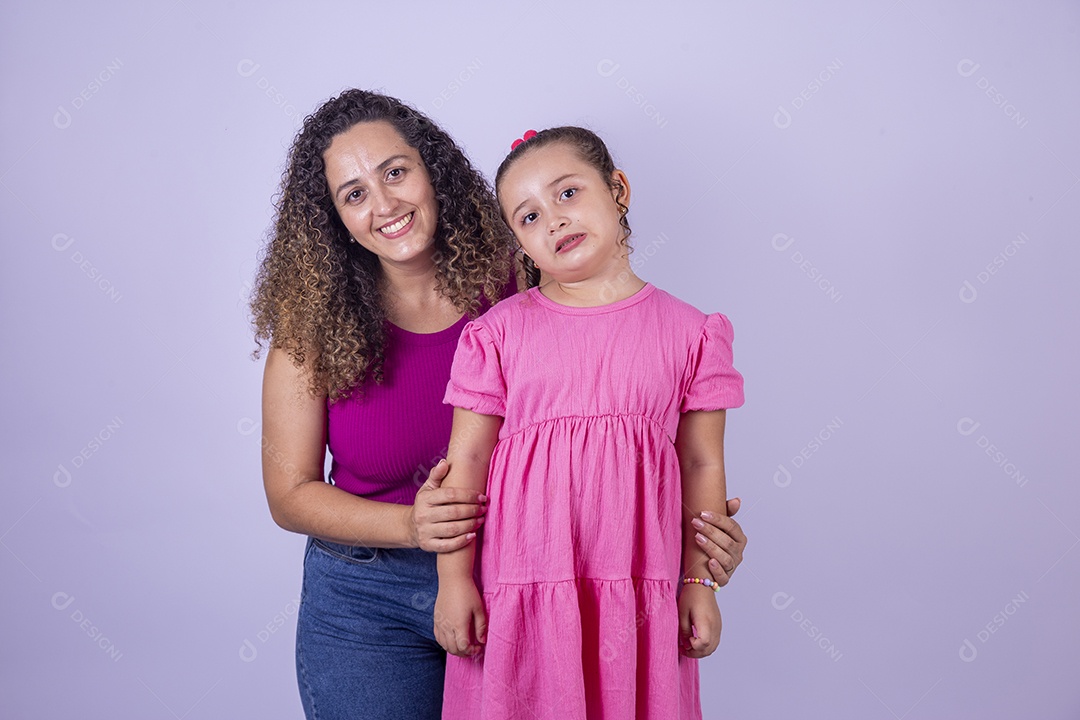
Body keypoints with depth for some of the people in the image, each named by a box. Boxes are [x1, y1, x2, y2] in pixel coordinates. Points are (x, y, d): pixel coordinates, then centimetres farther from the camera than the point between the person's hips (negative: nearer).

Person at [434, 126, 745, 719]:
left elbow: (702, 467, 4)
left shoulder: (687, 332, 1)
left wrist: (700, 582, 5)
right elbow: (466, 460, 0)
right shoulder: (499, 331, 0)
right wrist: (454, 581, -2)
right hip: (517, 592, 0)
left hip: (638, 592, 1)